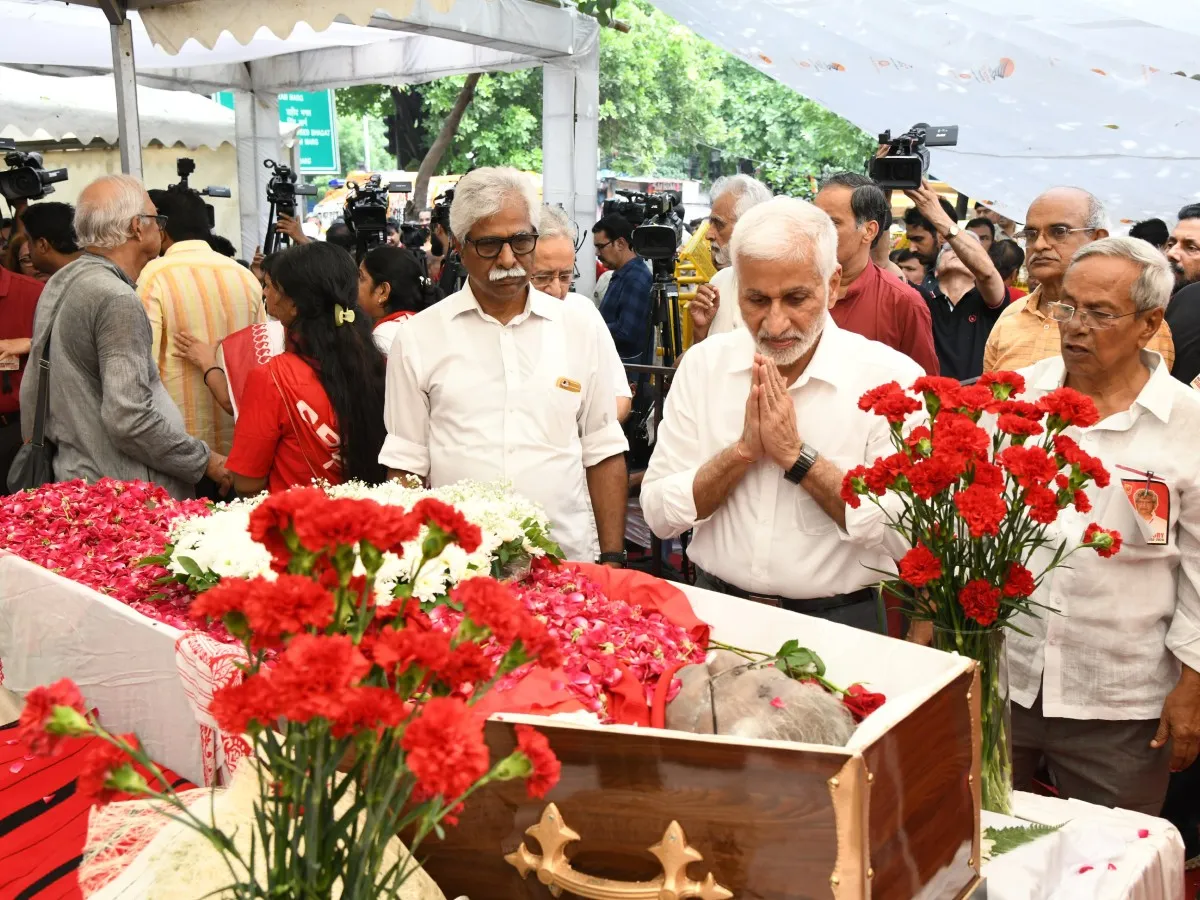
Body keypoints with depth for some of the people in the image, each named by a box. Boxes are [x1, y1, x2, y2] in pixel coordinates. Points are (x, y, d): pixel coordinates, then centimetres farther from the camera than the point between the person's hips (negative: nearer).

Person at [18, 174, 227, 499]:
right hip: (128, 497, -9)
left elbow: (33, 389, 17)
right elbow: (129, 418, -24)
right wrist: (205, 461, -14)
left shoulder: (59, 283, 10)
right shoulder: (118, 300, -18)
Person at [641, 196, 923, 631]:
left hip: (836, 622, -1)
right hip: (718, 608, 2)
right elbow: (660, 514, -2)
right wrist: (743, 450, -14)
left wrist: (796, 456, -16)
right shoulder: (703, 363, 1)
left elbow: (904, 530, -14)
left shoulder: (891, 376, -7)